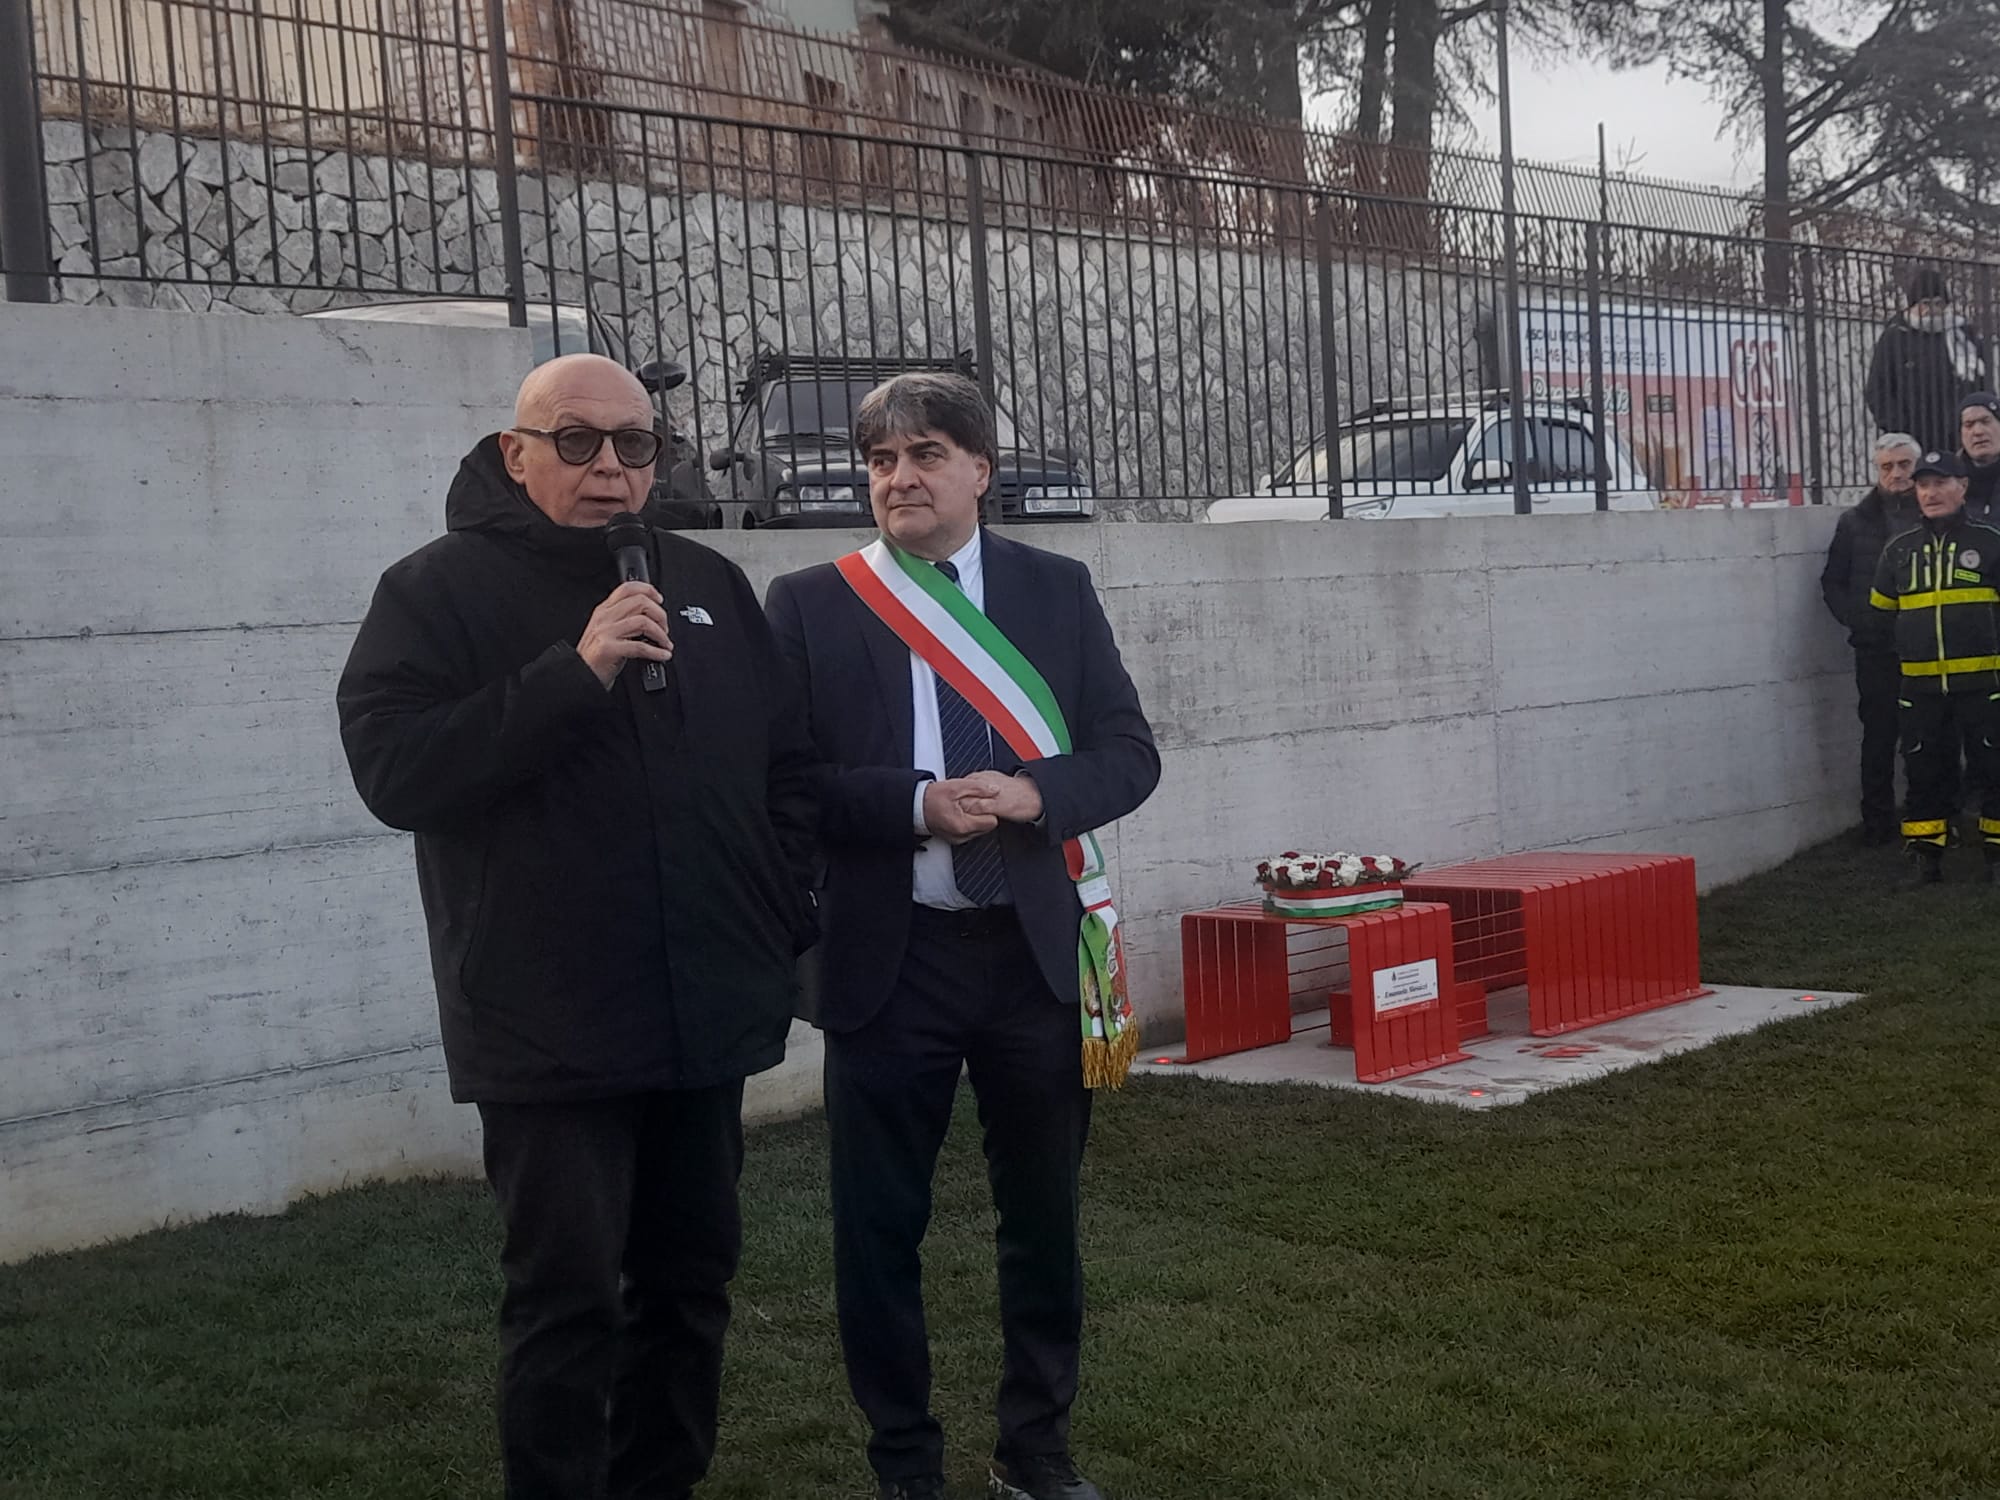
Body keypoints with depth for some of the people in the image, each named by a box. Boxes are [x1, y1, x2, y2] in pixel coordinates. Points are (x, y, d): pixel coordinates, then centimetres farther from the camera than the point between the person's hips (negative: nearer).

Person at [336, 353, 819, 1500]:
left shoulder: (706, 584, 12)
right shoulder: (441, 590, -3)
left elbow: (790, 761, 18)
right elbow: (394, 770, -17)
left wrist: (786, 914, 7)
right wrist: (576, 669, -22)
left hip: (708, 1016, 5)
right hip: (552, 1027, -5)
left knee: (691, 1278, 14)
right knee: (570, 1302, -3)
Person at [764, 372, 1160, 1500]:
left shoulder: (1059, 590, 5)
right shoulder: (811, 604, 0)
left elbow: (1129, 754, 3)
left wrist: (1033, 792, -16)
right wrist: (915, 807, -20)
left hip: (1035, 950, 2)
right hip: (887, 958, -1)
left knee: (1045, 1214, 13)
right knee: (880, 1226, 7)